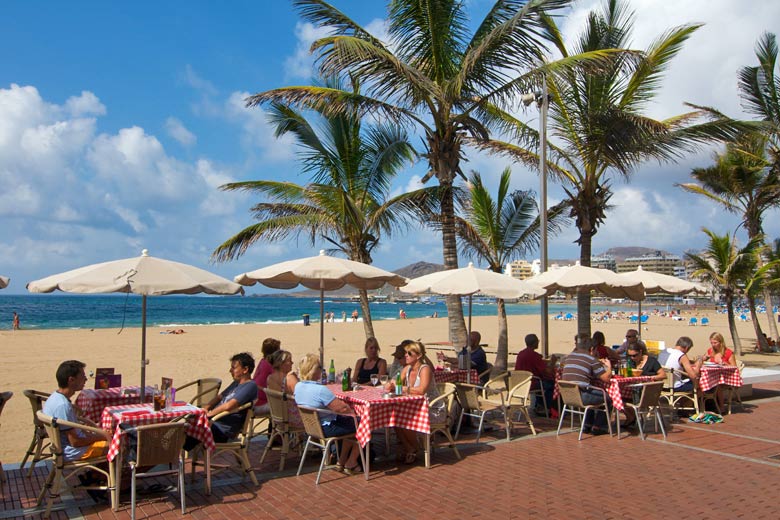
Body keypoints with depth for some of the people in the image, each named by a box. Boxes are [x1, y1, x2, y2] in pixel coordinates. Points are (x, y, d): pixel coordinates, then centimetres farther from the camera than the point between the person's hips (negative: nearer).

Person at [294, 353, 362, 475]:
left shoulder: (298, 386, -3)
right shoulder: (320, 390, -30)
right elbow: (342, 408, -26)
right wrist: (353, 412, -5)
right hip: (327, 429, -9)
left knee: (350, 423, 25)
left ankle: (341, 462, 29)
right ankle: (350, 464, 17)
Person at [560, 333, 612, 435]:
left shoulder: (569, 357, 12)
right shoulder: (591, 359, -7)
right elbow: (606, 378, -5)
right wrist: (609, 367, 17)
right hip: (581, 396, -7)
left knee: (591, 392, 34)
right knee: (608, 397, 12)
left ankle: (587, 425, 33)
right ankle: (597, 427, 17)